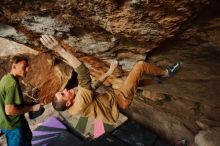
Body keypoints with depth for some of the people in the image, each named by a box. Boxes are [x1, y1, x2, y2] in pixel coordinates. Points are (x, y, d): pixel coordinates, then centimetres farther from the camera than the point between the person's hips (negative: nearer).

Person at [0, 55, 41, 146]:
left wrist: (26, 105, 10)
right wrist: (32, 108, -23)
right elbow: (9, 110, -31)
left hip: (9, 121, 9)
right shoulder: (13, 83, -29)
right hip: (13, 124, -9)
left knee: (27, 136, 29)